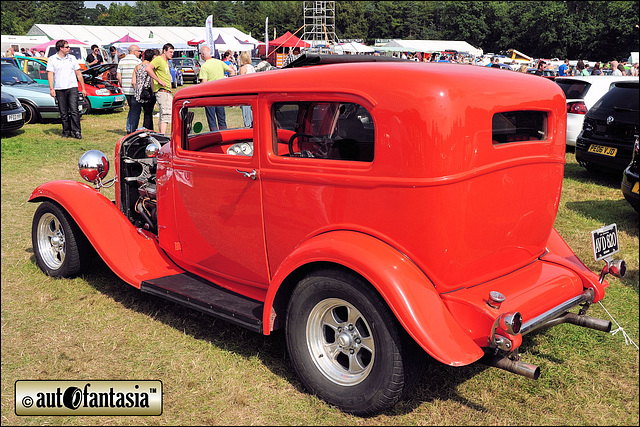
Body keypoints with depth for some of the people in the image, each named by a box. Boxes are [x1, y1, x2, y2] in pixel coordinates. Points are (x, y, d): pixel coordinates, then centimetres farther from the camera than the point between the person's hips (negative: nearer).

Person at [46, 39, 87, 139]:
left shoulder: (72, 58, 12)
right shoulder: (52, 59, 6)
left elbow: (78, 74, 15)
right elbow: (50, 74, 0)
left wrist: (83, 88, 12)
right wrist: (51, 88, -13)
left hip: (72, 87, 0)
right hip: (59, 89, 0)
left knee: (74, 110, -11)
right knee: (63, 113, 4)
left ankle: (77, 131, -7)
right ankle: (66, 132, 12)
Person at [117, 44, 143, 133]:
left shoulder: (122, 61, 10)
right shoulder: (138, 61, -9)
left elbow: (118, 76, 8)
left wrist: (122, 85, 18)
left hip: (126, 89, 6)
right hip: (136, 90, -6)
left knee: (132, 109, 21)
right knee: (135, 111, 0)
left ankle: (129, 128, 15)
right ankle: (133, 131, 0)